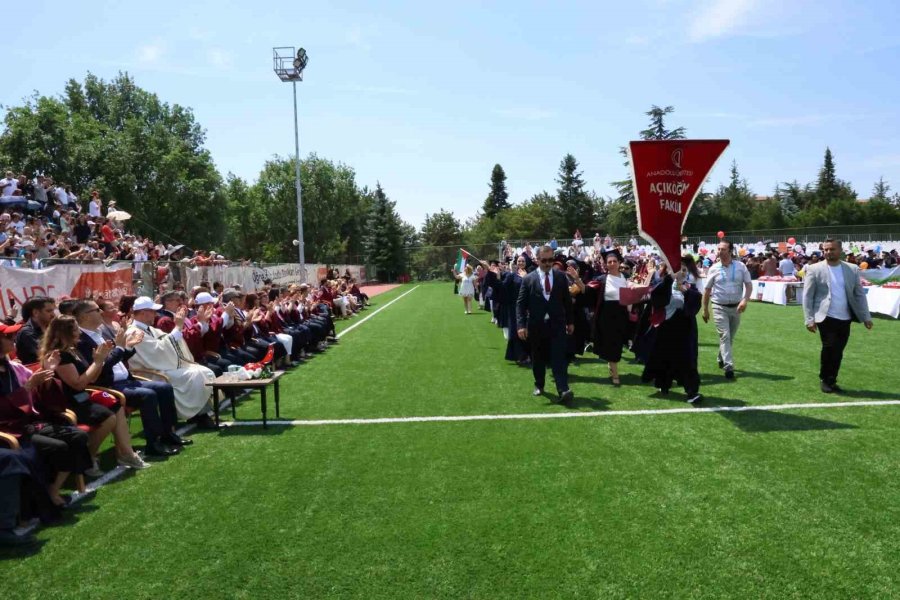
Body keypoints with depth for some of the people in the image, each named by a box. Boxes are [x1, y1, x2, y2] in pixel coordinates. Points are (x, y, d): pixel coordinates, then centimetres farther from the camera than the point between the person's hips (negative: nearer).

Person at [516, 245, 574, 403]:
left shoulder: (561, 276, 4)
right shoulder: (529, 279, -2)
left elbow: (567, 300, 10)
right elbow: (521, 304, -4)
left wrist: (570, 321, 10)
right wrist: (521, 325, -13)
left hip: (557, 324, 0)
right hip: (536, 326, 0)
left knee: (559, 358, -9)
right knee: (538, 359, 14)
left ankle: (563, 390, -14)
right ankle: (539, 385, 32)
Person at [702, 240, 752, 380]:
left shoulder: (741, 266, 0)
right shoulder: (714, 269, -1)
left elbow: (749, 284, 0)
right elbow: (707, 290, 5)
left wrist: (745, 300, -17)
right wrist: (705, 309, 5)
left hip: (736, 307, 2)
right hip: (720, 307, -2)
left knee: (730, 337, 13)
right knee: (725, 336, -11)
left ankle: (721, 359, 34)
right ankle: (728, 366, -15)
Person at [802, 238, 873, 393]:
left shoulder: (852, 269, 6)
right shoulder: (815, 269, -3)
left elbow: (860, 294, 10)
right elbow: (807, 296, -3)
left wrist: (866, 317, 4)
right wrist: (809, 319, -9)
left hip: (845, 318, 3)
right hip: (826, 317, -3)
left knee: (838, 351, 8)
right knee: (829, 347, -13)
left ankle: (832, 381, 23)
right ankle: (825, 380, 6)